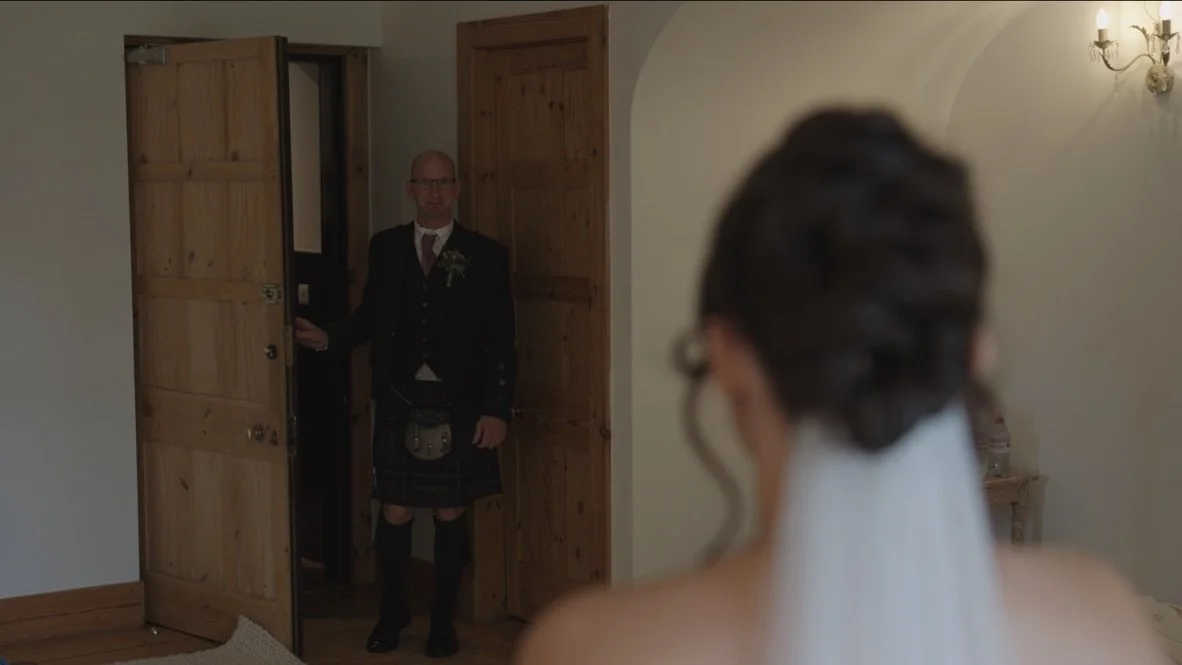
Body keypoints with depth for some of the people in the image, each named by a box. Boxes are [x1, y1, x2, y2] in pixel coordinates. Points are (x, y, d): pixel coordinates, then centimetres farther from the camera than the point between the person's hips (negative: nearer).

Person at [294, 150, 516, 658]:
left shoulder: (485, 254, -2)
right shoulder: (385, 247, 6)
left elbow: (500, 341, -3)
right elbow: (370, 316, 13)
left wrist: (497, 409, -8)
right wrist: (329, 338, -5)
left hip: (457, 407, -1)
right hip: (398, 401, 2)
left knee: (451, 514, 7)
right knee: (395, 513, 7)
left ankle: (443, 618, 22)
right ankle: (393, 611, 26)